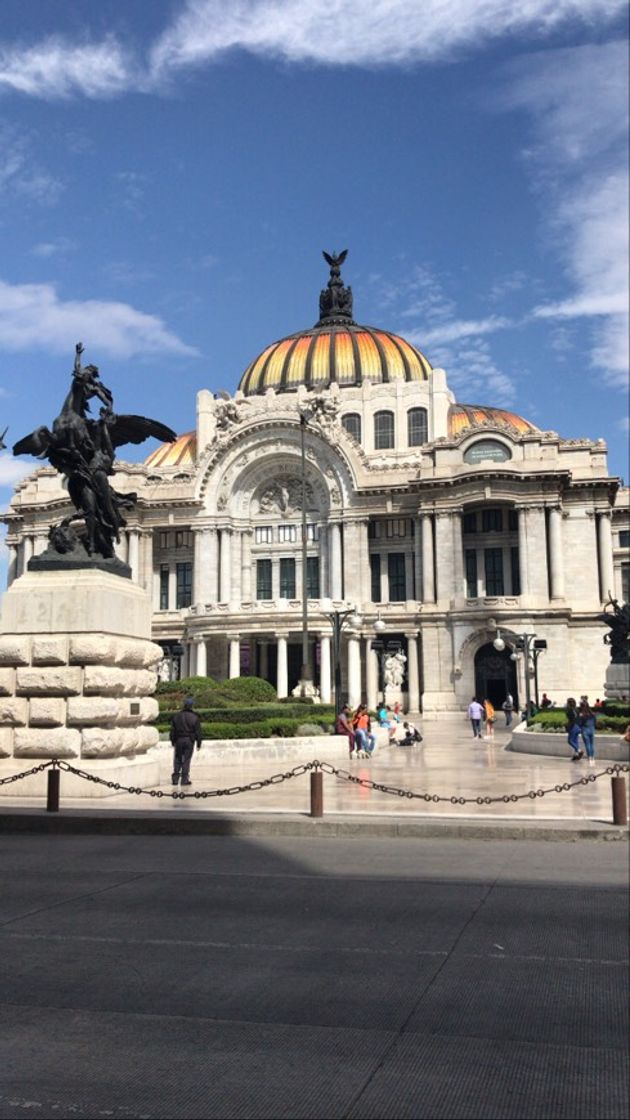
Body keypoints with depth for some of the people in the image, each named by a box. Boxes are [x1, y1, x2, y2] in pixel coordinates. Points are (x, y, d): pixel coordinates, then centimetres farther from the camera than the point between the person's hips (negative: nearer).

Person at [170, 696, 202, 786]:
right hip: (189, 741, -2)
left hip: (178, 740, 2)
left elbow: (172, 730, 5)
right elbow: (198, 732, -4)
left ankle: (175, 778, 10)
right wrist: (198, 743, 3)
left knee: (177, 759, 12)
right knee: (186, 760, 2)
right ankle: (184, 779, 2)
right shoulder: (195, 717, -6)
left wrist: (173, 741, 14)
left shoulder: (176, 716, 1)